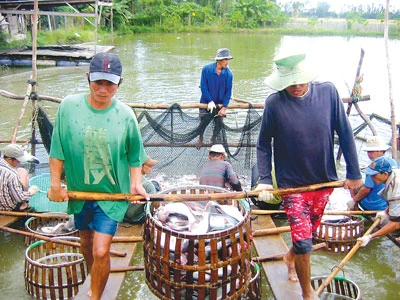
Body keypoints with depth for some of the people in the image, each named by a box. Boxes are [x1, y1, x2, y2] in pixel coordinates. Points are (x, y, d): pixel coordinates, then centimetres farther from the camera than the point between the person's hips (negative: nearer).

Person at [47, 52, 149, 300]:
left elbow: (134, 155, -1)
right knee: (87, 243, 23)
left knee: (101, 251, -8)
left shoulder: (125, 115, -13)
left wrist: (136, 183, -13)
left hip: (112, 194, -2)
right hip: (79, 191, 3)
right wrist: (55, 183, -2)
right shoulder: (69, 105, -12)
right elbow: (57, 149, -3)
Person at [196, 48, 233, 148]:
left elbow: (228, 91, -10)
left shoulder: (229, 73, -14)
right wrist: (210, 101, -18)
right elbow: (203, 87, -14)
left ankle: (214, 139, 34)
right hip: (206, 102, -1)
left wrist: (224, 107, -15)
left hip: (220, 103, 1)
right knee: (203, 121, 9)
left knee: (219, 123, 8)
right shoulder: (206, 69, -17)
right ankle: (200, 138, 34)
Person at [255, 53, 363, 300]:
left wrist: (354, 173, 0)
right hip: (292, 184, -3)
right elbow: (264, 144, -4)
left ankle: (291, 257, 54)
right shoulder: (275, 103, -14)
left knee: (310, 232, 21)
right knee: (304, 243, -6)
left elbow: (345, 133, -3)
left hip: (324, 180, 3)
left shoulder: (328, 92, -10)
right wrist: (265, 180, -13)